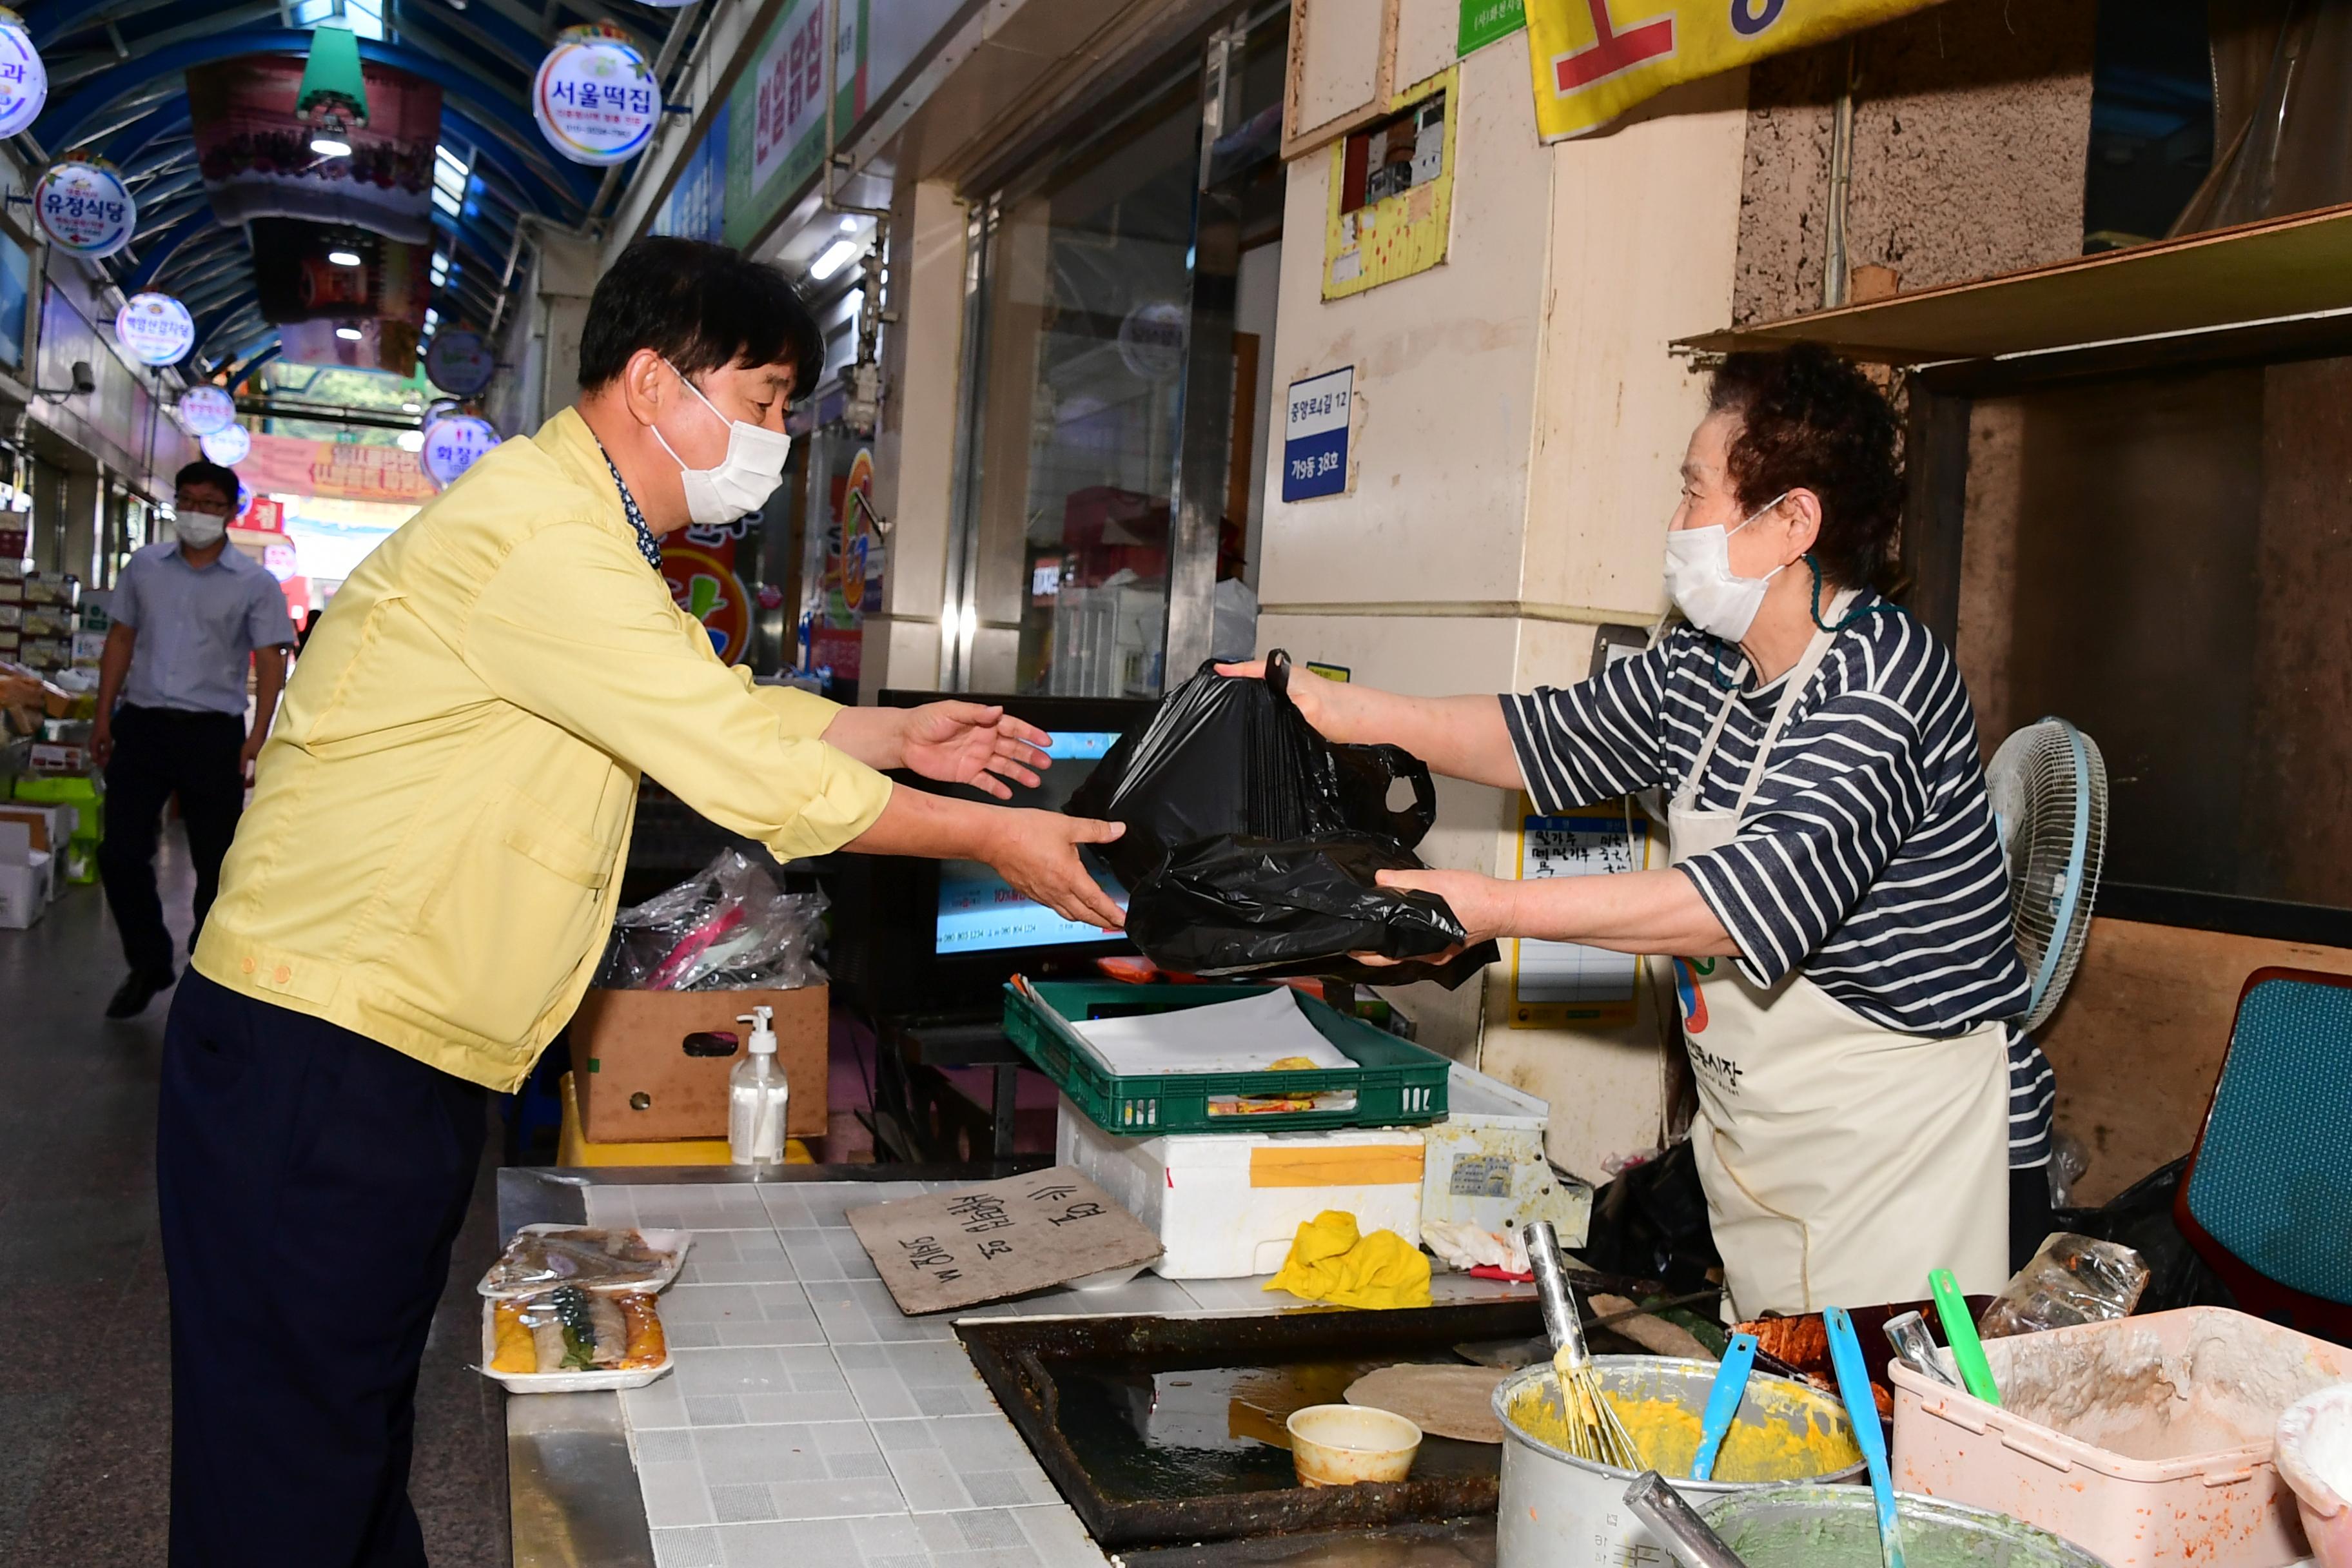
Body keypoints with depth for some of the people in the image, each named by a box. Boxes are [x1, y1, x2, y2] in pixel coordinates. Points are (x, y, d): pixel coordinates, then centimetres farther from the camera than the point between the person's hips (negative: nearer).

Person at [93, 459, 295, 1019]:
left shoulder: (255, 584, -2)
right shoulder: (145, 566, 7)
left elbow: (270, 664, -5)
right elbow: (121, 641, 13)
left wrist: (256, 741, -15)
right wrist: (103, 718, 8)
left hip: (213, 734, -3)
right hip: (141, 725, 3)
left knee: (217, 864, 5)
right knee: (120, 853, 3)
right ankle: (149, 964, 22)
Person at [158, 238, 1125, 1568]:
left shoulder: (593, 536, 15)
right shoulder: (538, 538, -20)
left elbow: (726, 708, 23)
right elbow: (748, 771, -21)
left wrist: (899, 734, 12)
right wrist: (987, 840, -12)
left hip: (414, 1059, 10)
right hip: (322, 1059, -10)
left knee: (369, 1420, 18)